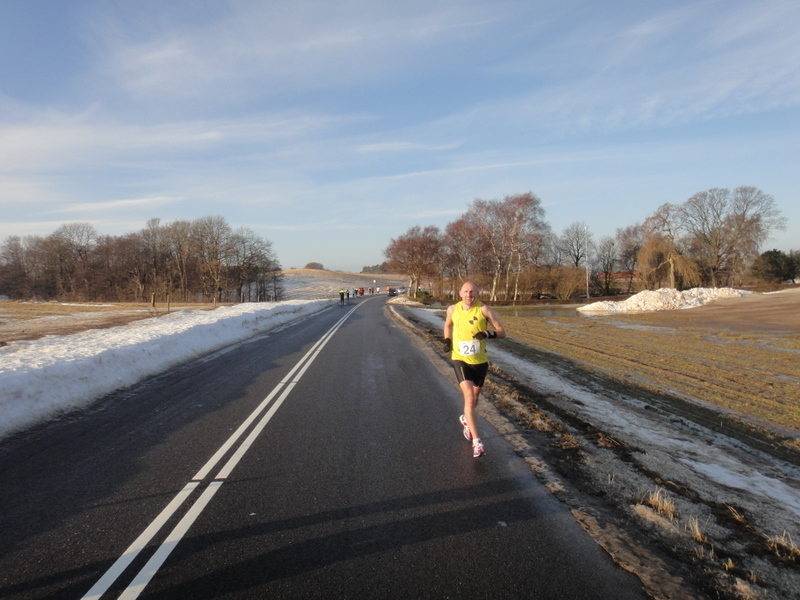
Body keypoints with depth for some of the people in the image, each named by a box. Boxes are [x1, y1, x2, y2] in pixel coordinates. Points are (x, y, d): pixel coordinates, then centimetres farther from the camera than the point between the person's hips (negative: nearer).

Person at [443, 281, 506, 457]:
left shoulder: (484, 309, -12)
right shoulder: (453, 309, -3)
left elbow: (502, 332, -11)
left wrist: (488, 334, -31)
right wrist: (447, 340, 2)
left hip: (480, 361, 1)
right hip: (460, 359, -1)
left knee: (474, 398, 19)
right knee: (469, 398, -16)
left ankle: (466, 419, 52)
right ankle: (476, 441, -11)